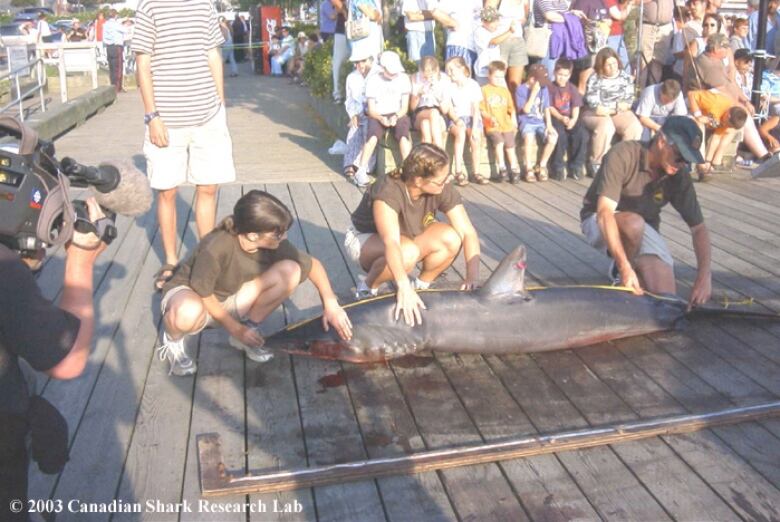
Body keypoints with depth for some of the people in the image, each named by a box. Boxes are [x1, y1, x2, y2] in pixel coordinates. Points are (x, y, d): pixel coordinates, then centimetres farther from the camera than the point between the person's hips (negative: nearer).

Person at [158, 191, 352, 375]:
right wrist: (236, 329, -16)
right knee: (188, 313, -45)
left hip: (230, 298, 5)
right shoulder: (215, 248, -36)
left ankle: (250, 327, 0)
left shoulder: (274, 244, -20)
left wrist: (330, 303, -17)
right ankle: (173, 338, -6)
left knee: (291, 271, -19)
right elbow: (203, 295, -24)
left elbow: (313, 264, -6)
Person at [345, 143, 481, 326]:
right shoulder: (388, 192, -36)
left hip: (410, 237, 5)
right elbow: (391, 242, -50)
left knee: (451, 238, -24)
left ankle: (421, 285, -1)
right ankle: (368, 287, -11)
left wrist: (472, 277, -37)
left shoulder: (443, 190, -22)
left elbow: (468, 233, -23)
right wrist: (404, 287, -62)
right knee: (407, 253, -38)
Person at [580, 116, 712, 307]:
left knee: (666, 296, -16)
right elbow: (605, 212, -36)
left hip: (644, 232, 4)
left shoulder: (679, 176, -13)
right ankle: (618, 271, -8)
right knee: (634, 223, -38)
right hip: (600, 223, -3)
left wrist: (704, 275, -25)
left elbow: (698, 228, -9)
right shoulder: (623, 155, -27)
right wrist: (625, 268, -45)